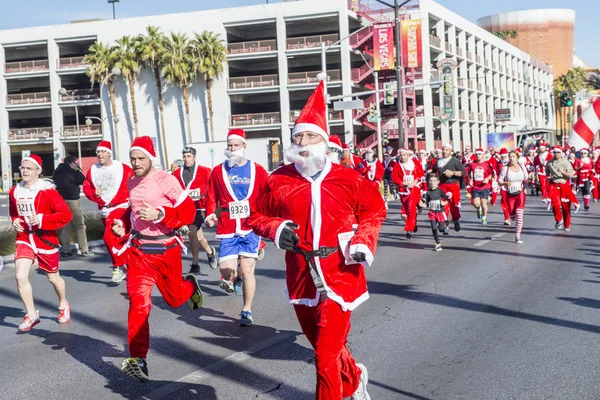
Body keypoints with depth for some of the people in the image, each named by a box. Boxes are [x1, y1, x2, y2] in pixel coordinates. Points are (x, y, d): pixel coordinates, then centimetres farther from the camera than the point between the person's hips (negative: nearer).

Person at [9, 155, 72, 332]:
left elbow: (66, 214, -18)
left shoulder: (47, 191, -15)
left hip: (45, 239, -3)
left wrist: (42, 219, -25)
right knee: (20, 276, -14)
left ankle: (63, 305, 42)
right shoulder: (14, 192, 1)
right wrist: (15, 221, -1)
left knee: (53, 277, 13)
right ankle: (31, 314, 3)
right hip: (24, 239, 3)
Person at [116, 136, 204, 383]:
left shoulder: (165, 180, -14)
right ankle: (138, 360, -11)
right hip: (139, 249, 3)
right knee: (139, 302, -13)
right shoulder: (131, 183, 6)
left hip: (166, 249, -3)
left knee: (175, 299, 16)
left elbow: (189, 212, -16)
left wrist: (159, 214, -26)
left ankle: (190, 286, 54)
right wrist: (123, 226, 7)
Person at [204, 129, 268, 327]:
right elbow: (211, 198, 8)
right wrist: (210, 214, -8)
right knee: (227, 273, -6)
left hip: (251, 229, -1)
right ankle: (235, 279, 33)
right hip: (227, 230, 1)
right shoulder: (218, 171, 6)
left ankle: (247, 310, 18)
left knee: (247, 271, -1)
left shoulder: (258, 171, 3)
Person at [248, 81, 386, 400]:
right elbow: (257, 217, 10)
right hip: (301, 275, 4)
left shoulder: (349, 180, -6)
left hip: (340, 273, -3)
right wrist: (276, 229, -10)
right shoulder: (278, 181, -2)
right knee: (324, 346, 20)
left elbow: (374, 212, 9)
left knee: (326, 354, -8)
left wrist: (363, 242, -8)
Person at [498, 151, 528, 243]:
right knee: (512, 215, 11)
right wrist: (506, 183, -24)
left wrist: (524, 186, 2)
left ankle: (517, 236, -8)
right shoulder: (505, 168, -7)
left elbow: (526, 179, 16)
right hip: (510, 194, 0)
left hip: (520, 193, 0)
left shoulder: (522, 167, -1)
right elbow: (499, 181, -6)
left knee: (519, 215, -14)